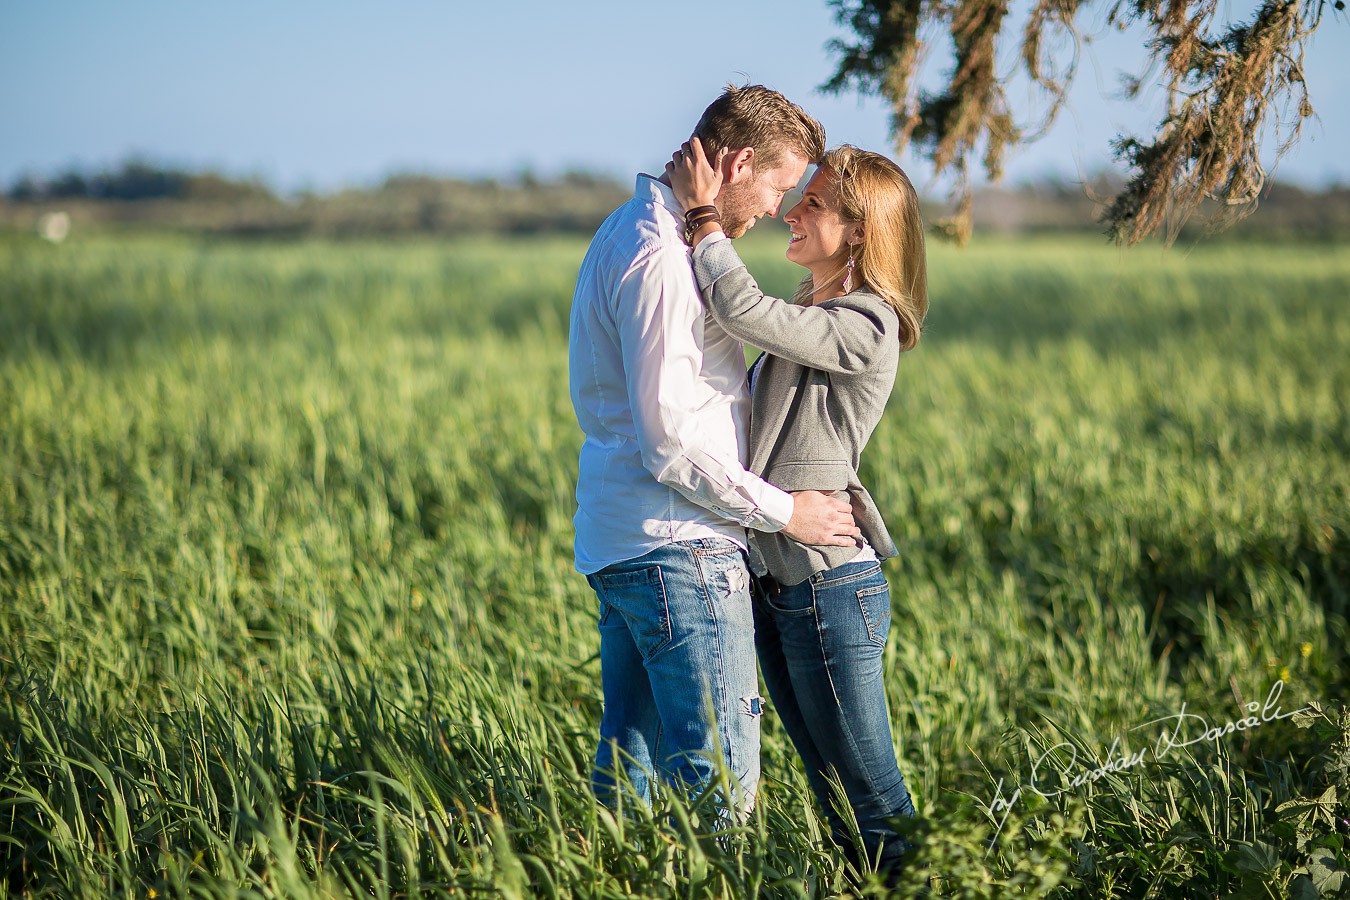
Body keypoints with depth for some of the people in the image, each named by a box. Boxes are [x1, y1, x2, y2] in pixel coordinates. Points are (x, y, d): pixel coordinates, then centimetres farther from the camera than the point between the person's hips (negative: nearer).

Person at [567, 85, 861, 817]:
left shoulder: (631, 231, 16)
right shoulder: (658, 261, -17)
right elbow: (670, 445, -20)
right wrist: (784, 511, -11)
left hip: (617, 541, 11)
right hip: (678, 545, -11)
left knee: (629, 763, 13)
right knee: (721, 776, -9)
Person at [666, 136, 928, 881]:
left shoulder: (865, 328, -16)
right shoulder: (810, 319, 13)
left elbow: (743, 310, -25)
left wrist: (702, 214, -17)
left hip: (830, 583, -9)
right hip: (777, 583, 9)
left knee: (871, 794, -1)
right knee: (830, 787, 16)